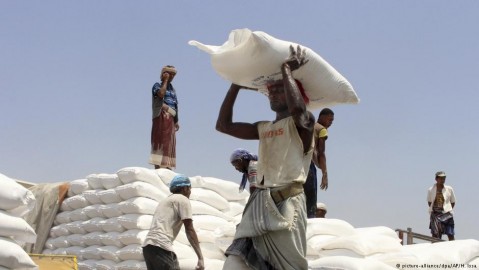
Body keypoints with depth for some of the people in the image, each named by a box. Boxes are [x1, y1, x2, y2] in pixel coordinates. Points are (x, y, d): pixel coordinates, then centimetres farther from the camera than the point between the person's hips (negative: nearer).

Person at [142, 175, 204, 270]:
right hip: (160, 247, -9)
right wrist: (200, 257, -7)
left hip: (147, 245, 9)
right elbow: (189, 230, -4)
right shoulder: (183, 199, 5)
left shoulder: (165, 201, 30)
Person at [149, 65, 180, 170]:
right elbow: (161, 94, -21)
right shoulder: (157, 85, 3)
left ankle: (168, 170, 7)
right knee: (160, 142, -13)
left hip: (171, 119, 7)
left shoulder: (172, 88, 22)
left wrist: (176, 121, 13)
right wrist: (165, 81, -9)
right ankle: (158, 169, -18)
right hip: (161, 118, -7)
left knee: (169, 144, 5)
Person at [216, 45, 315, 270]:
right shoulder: (264, 128, 21)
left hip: (286, 204, -6)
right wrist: (236, 85, 21)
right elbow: (223, 125, 22)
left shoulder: (302, 123, 1)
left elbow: (297, 108, -24)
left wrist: (287, 70, -9)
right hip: (258, 204, 7)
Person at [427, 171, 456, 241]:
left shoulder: (449, 189, 1)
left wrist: (447, 210, -1)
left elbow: (453, 202, 10)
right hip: (435, 215, 0)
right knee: (435, 235, -2)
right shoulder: (431, 190, 1)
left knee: (450, 235, -4)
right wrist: (433, 209, 1)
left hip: (447, 214, 0)